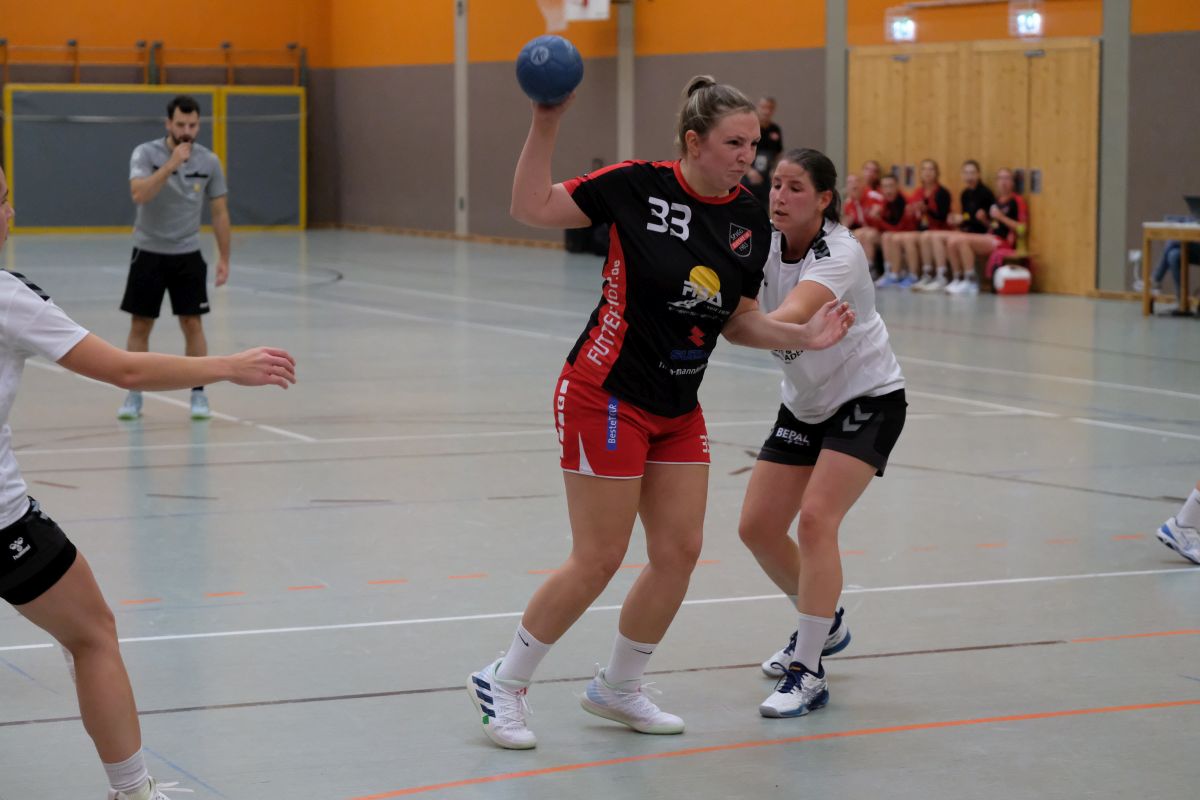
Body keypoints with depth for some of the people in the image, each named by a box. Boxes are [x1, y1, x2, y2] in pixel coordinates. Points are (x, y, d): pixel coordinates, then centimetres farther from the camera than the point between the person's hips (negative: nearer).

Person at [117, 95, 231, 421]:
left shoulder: (209, 161, -3)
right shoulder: (146, 153, -11)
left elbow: (219, 212, 4)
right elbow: (139, 194, -28)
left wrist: (224, 258, 1)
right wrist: (171, 164, -35)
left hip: (187, 255, 1)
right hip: (149, 253, -1)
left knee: (192, 324, -1)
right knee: (140, 326, 3)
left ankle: (198, 394, 7)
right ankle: (134, 395, 13)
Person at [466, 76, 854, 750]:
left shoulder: (751, 222, 1)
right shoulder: (639, 186, -14)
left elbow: (738, 322, 9)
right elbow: (532, 208, -13)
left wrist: (804, 335, -6)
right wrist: (546, 125, -23)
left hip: (678, 409, 7)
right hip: (606, 396, -7)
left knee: (681, 552, 6)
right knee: (599, 559, -4)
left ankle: (618, 689, 27)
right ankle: (504, 682, 14)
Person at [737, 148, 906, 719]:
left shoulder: (839, 255, -27)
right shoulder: (765, 246, -7)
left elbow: (792, 317, -44)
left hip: (868, 399, -7)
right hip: (804, 406, 7)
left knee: (815, 519, -23)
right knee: (757, 527, 4)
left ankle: (808, 674, -16)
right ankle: (822, 624, 30)